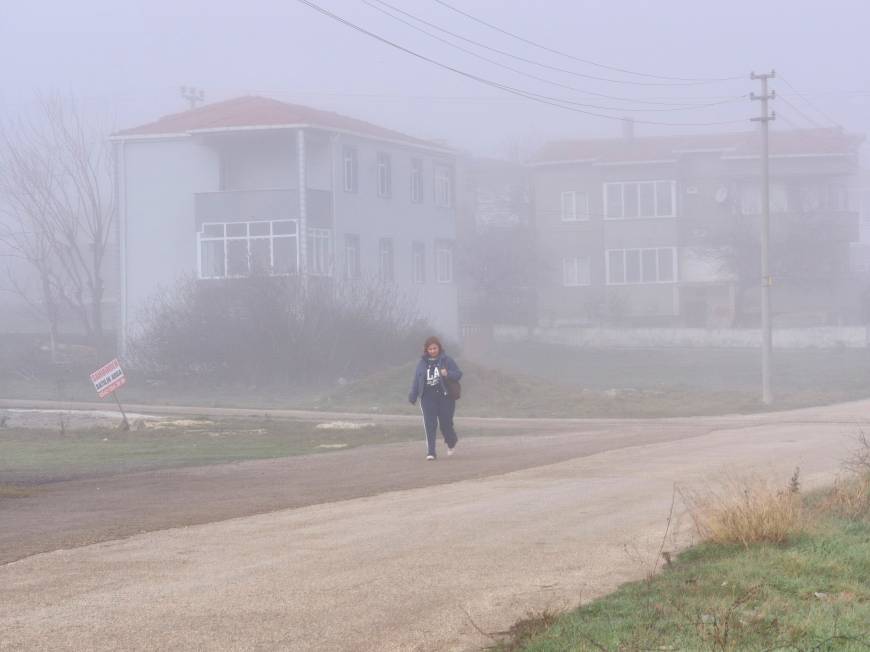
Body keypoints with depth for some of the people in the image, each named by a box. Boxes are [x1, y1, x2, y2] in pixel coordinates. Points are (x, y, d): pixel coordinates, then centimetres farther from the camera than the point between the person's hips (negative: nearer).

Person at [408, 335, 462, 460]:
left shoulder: (446, 360, 2)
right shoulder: (422, 363, 9)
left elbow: (458, 374, 0)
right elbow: (416, 381, 12)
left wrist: (448, 374, -21)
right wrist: (413, 397, 8)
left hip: (445, 397, -2)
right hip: (428, 398, 2)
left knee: (446, 423, 1)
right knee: (430, 424, -7)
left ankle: (451, 442, 33)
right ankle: (431, 452, -6)